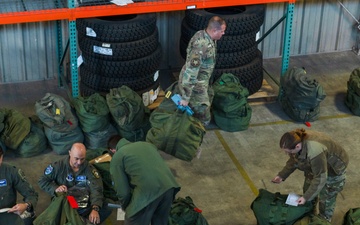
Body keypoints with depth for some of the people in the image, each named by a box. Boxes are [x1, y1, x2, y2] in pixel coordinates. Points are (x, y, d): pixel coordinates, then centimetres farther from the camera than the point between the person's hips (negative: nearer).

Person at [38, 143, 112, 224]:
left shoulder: (89, 169, -3)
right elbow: (42, 181, 6)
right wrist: (55, 188, -15)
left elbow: (96, 189, -13)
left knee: (106, 210, -24)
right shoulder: (58, 166, -3)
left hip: (84, 205, 0)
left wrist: (95, 209, -31)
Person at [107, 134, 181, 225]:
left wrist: (126, 207, 27)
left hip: (147, 192, -6)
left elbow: (123, 191, 6)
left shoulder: (116, 158, 11)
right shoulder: (146, 144, 29)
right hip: (169, 185, 6)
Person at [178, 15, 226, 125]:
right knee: (203, 119, 0)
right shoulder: (201, 46, -33)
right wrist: (185, 97, -31)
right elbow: (190, 72, -34)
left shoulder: (203, 35, -3)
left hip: (201, 80, 10)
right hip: (194, 84, -10)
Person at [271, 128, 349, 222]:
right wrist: (282, 175, -4)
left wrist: (306, 197, -27)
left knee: (326, 199, 6)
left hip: (333, 170, -7)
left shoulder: (315, 152, -45)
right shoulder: (296, 140, -21)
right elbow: (293, 160, 1)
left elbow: (320, 178, -33)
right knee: (308, 190, 15)